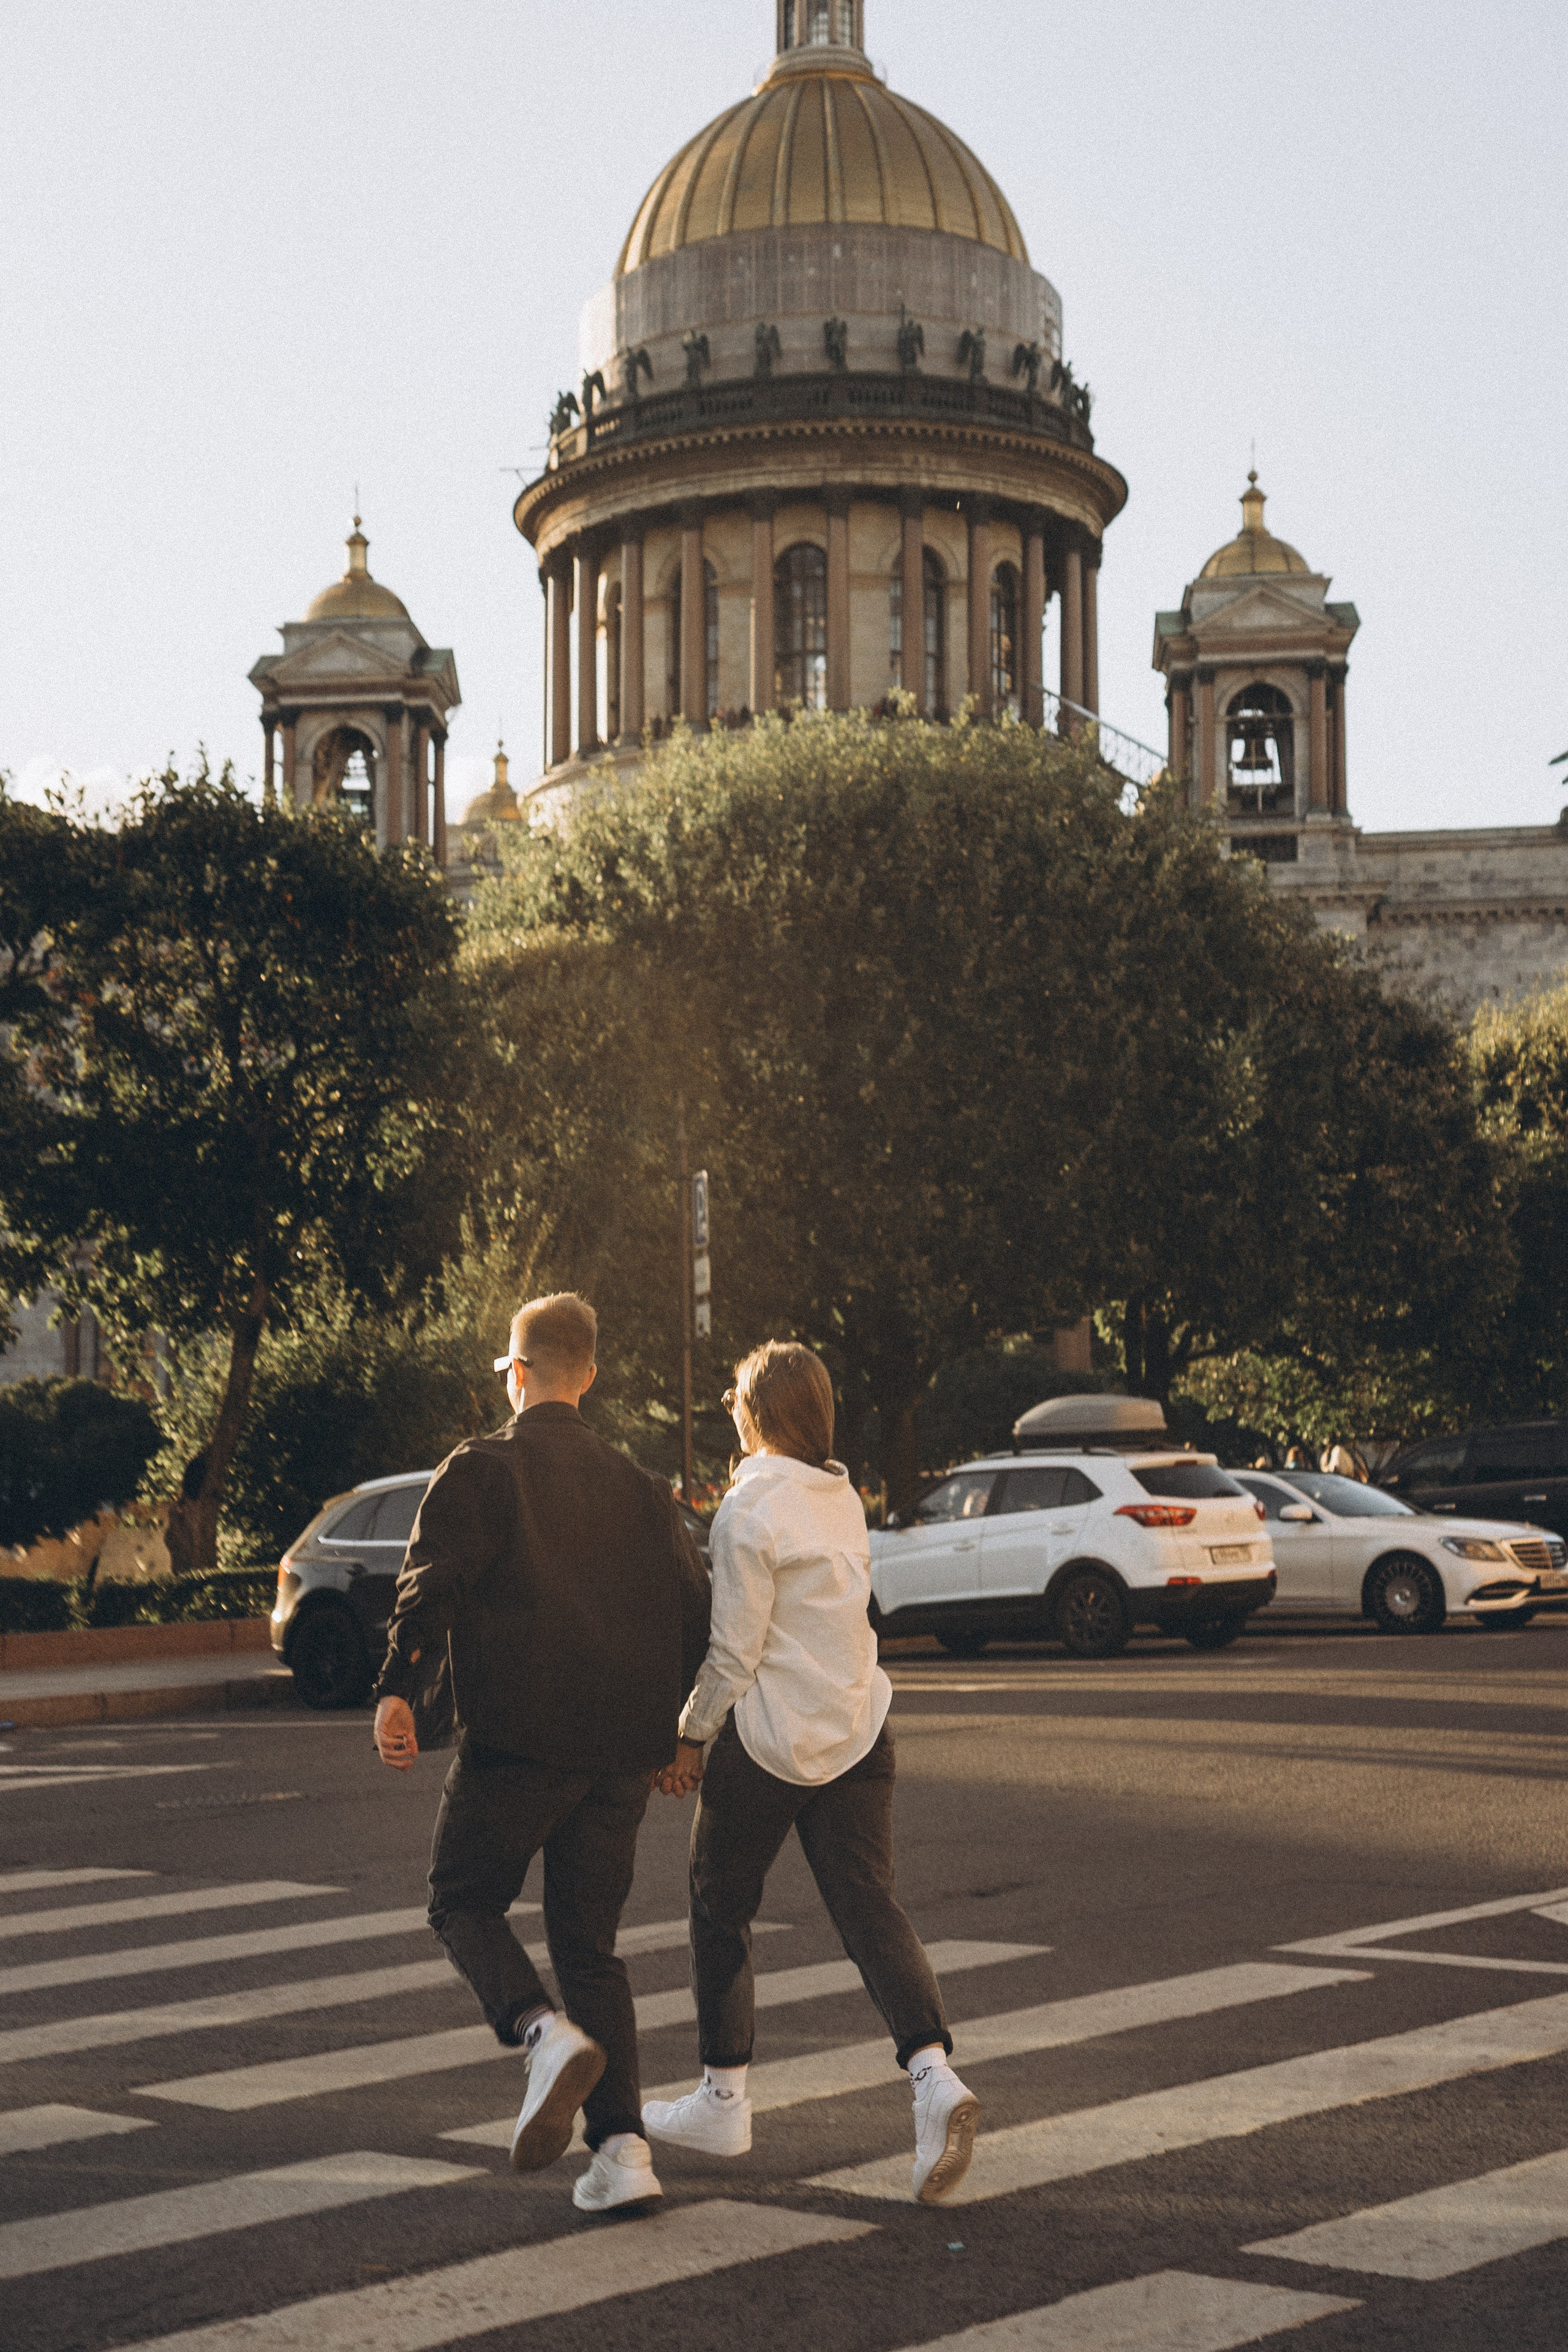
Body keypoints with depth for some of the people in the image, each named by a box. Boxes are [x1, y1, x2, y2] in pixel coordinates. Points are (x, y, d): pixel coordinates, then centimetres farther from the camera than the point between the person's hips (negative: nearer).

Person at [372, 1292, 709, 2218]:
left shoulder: (479, 1470, -1)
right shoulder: (640, 1487, 14)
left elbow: (433, 1583, -14)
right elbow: (698, 1611, 13)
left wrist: (396, 1690, -15)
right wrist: (681, 1731, 21)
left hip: (517, 1741, -5)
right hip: (622, 1750, 5)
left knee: (465, 1904, 13)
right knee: (591, 1944, 12)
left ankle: (547, 2033, -15)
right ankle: (623, 2147, 1)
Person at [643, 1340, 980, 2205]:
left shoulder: (750, 1509, -13)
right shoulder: (843, 1499, 9)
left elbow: (734, 1651, -14)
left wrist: (691, 1737, -3)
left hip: (768, 1737, -6)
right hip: (857, 1730, 6)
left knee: (720, 1907, 11)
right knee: (867, 1907, 0)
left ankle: (723, 2100, 19)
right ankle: (934, 2076, -20)